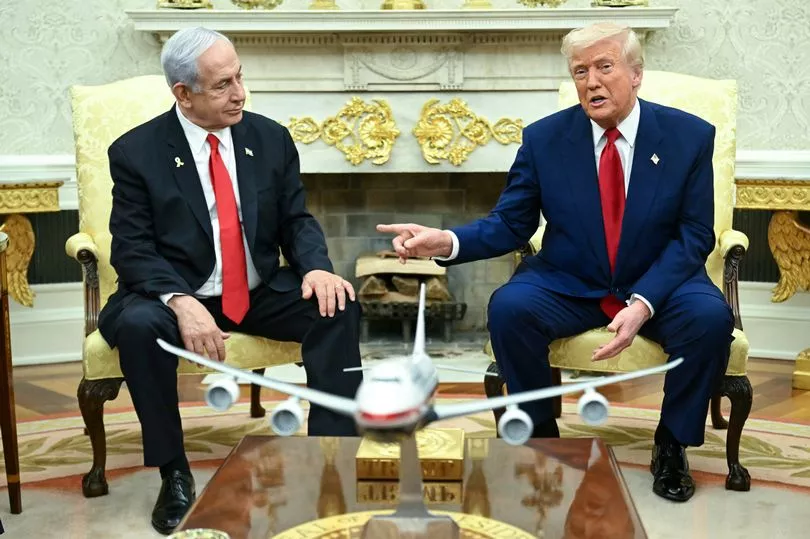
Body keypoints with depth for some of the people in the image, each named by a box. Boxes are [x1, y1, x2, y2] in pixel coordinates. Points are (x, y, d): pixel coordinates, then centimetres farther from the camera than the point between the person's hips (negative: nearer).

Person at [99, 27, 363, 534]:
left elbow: (297, 220, 6)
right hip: (178, 296, -2)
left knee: (339, 306, -23)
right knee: (137, 325, -35)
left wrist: (316, 267, -18)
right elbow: (132, 249, -11)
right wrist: (181, 301, -31)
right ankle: (174, 473, -17)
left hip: (263, 293, 3)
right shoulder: (136, 151, -6)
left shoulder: (271, 138, 3)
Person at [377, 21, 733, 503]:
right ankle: (541, 436, -4)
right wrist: (446, 241, -24)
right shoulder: (545, 138, -4)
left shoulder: (690, 135, -6)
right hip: (568, 285, 1)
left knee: (711, 317, -30)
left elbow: (694, 236, -7)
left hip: (660, 283, 0)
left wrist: (643, 303, -23)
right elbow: (509, 225, -3)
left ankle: (671, 446, -4)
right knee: (508, 307, -28)